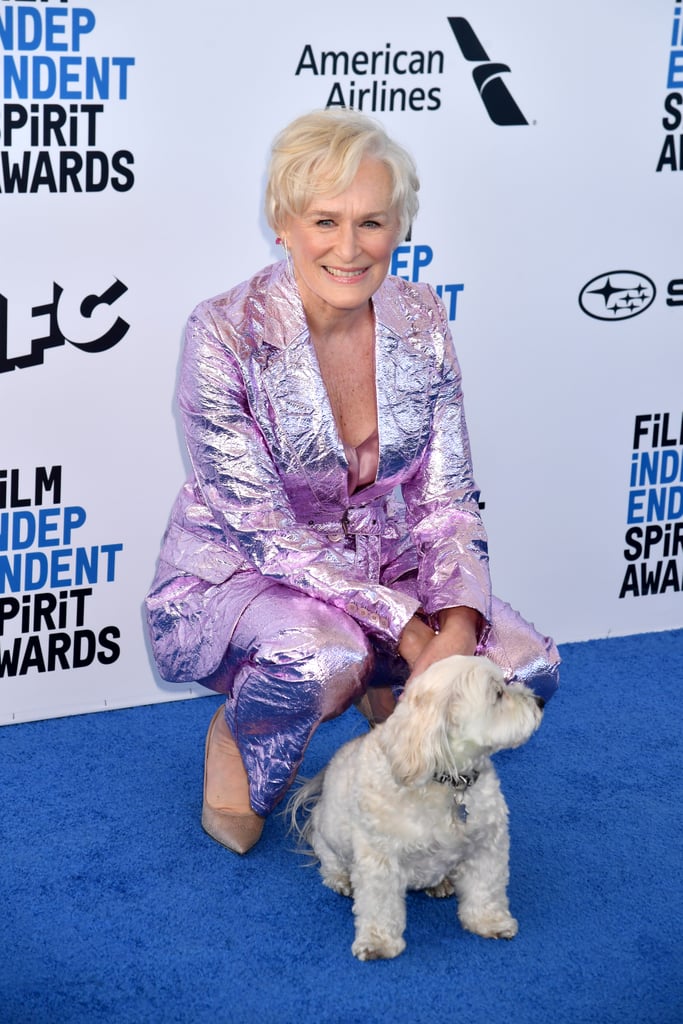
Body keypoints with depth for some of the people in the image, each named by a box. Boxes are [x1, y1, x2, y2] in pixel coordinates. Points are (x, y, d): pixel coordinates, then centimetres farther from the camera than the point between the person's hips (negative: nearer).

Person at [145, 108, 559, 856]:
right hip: (234, 578, -4)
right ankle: (235, 739, -2)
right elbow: (264, 530, -22)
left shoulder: (420, 321, -7)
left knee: (527, 667, -16)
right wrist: (406, 626, -29)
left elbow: (446, 499, -4)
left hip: (377, 570, 5)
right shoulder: (224, 336, -22)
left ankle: (391, 697, 17)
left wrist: (457, 625, -22)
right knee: (326, 655, -38)